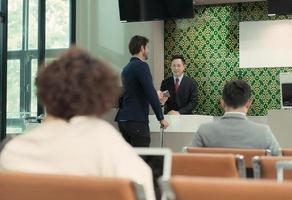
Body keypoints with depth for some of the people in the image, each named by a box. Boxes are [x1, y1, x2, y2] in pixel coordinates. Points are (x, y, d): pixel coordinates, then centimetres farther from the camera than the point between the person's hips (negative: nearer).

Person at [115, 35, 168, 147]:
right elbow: (151, 93, -16)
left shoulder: (127, 68, 17)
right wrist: (161, 118, -12)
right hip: (137, 120, -9)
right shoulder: (141, 66, -10)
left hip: (123, 120, 9)